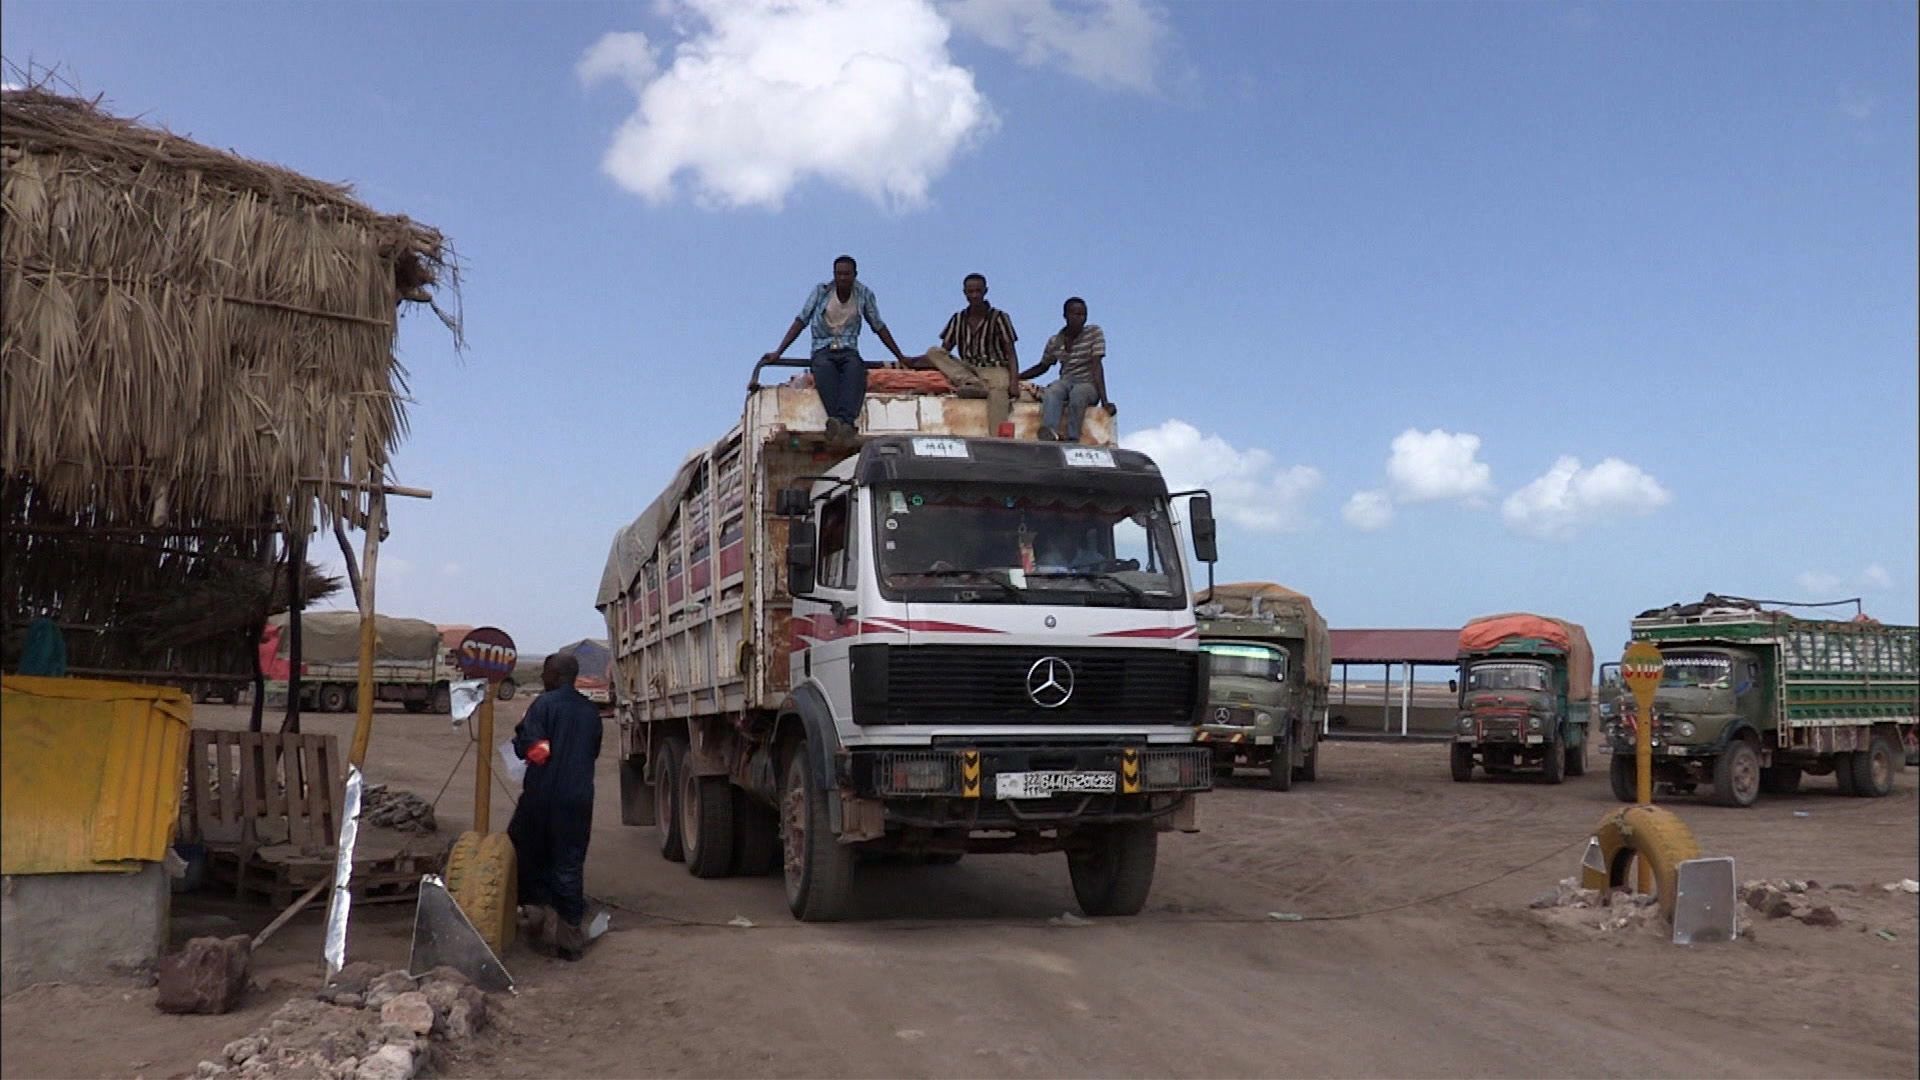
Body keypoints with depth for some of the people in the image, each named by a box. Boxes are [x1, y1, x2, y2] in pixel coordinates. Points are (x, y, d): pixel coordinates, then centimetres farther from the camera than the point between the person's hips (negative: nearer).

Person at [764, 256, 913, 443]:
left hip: (848, 350, 1)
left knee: (855, 369, -38)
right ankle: (835, 419, -61)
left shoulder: (864, 294, 9)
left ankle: (845, 421, -60)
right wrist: (778, 352, -3)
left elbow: (879, 327, 17)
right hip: (823, 350, -1)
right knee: (824, 368, -39)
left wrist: (900, 357, 18)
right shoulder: (821, 291, 5)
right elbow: (800, 322, 5)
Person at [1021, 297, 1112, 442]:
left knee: (1077, 393, -39)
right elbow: (1042, 366, 23)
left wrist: (1104, 400, -19)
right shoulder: (1055, 342, 8)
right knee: (1052, 393, -34)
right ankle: (1051, 433, -60)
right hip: (1066, 382, 2)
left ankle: (1072, 439, -49)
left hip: (1088, 384, -2)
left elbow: (1096, 366, -10)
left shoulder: (1094, 333, -1)